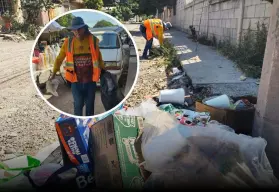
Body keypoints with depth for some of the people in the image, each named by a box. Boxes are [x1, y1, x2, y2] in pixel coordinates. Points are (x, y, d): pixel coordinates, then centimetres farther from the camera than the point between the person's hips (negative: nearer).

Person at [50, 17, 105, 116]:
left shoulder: (93, 40, -3)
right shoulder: (68, 42, -3)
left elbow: (99, 57, 9)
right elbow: (59, 58, 4)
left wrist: (103, 71, 15)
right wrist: (54, 73, 2)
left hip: (91, 79, 1)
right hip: (76, 80, 0)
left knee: (90, 104, 13)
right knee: (78, 104, 3)